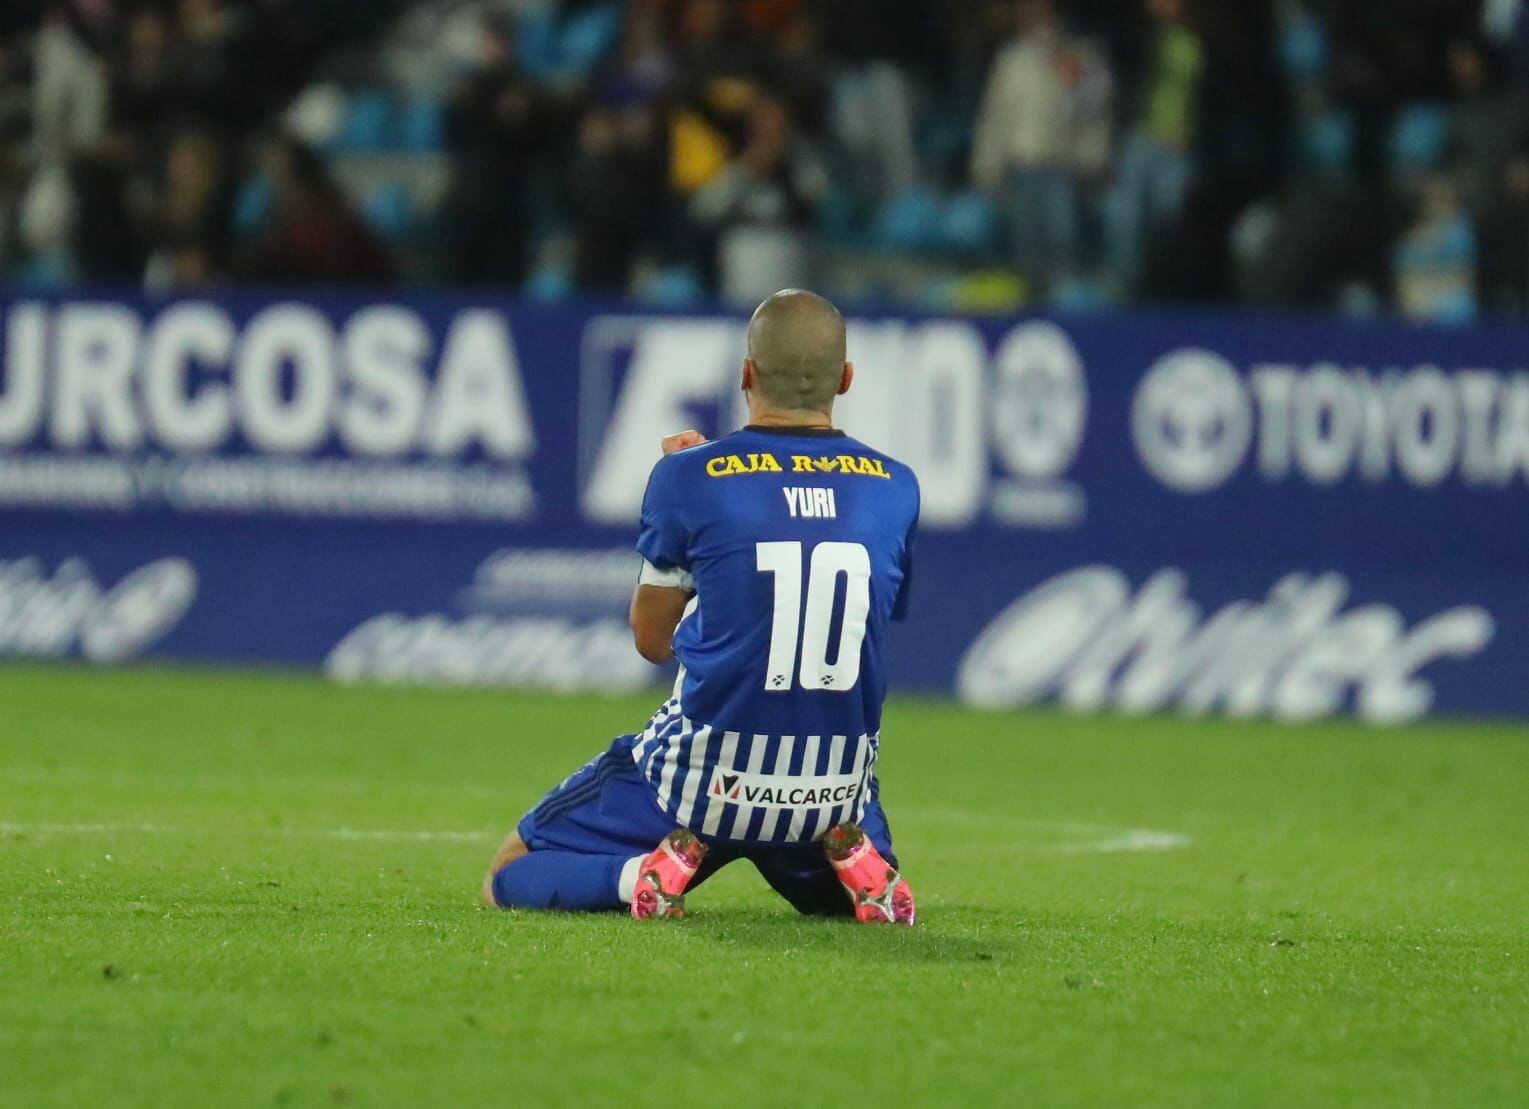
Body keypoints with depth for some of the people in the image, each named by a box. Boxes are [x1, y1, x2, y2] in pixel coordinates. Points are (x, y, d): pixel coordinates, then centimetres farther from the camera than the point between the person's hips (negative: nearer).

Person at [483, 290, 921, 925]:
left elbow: (652, 640, 3)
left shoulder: (691, 477, -9)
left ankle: (645, 871, -12)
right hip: (836, 793, 3)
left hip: (702, 779, -3)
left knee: (508, 881, 15)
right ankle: (849, 857, 2)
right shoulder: (895, 490, -1)